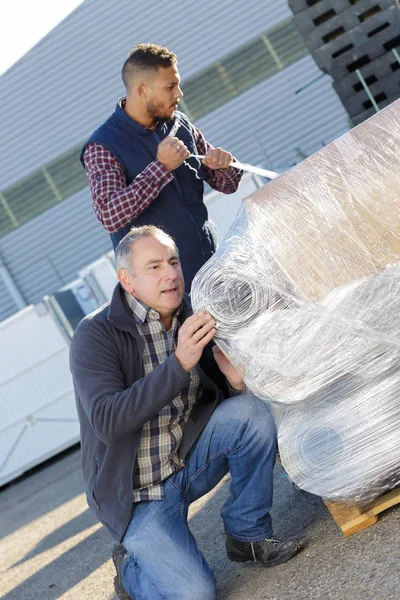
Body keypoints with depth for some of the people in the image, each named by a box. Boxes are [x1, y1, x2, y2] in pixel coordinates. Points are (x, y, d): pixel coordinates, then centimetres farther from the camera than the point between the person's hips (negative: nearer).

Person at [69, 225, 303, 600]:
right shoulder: (95, 335, -17)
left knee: (252, 412, -19)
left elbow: (221, 396, 5)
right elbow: (106, 422, -30)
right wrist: (179, 363, -37)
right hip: (137, 492, -5)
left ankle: (247, 535, -2)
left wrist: (236, 379, -21)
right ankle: (131, 565, 12)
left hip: (188, 462, 5)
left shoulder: (190, 321, -2)